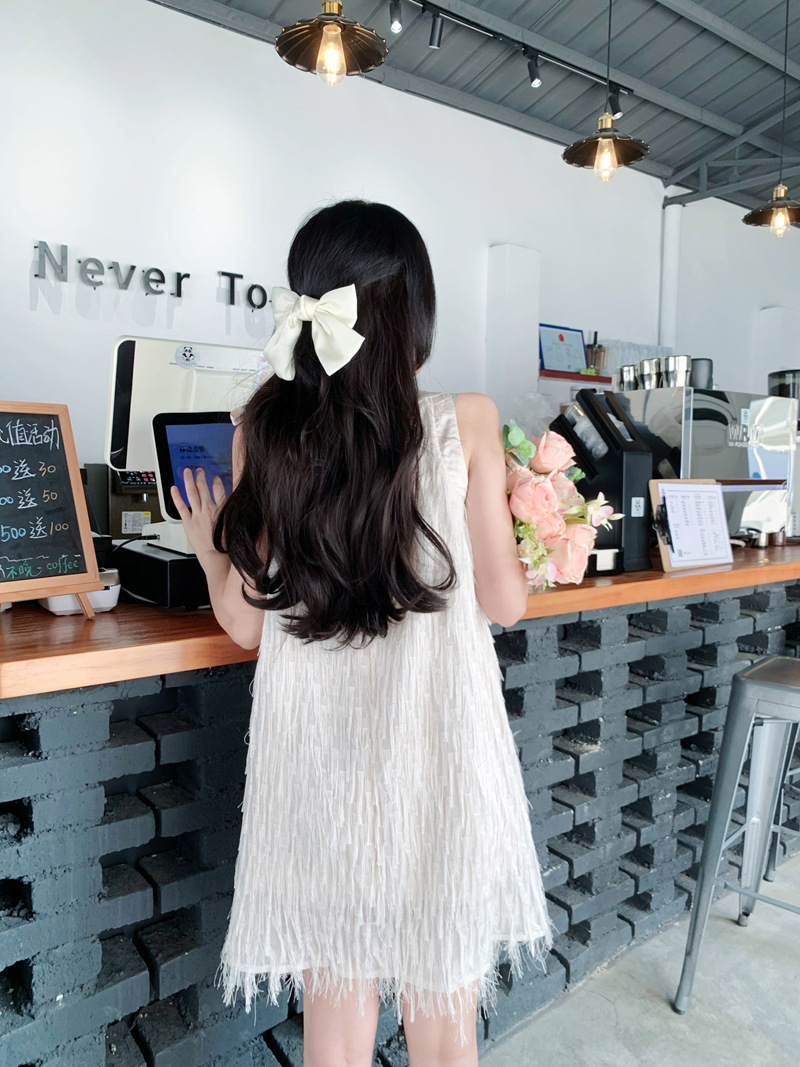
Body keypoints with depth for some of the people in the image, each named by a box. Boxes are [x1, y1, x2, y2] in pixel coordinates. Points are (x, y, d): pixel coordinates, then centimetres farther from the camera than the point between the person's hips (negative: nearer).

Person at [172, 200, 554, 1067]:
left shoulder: (263, 428, -3)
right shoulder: (465, 422, -8)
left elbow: (245, 621, 0)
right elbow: (504, 603, -2)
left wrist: (208, 549, 20)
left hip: (315, 753, 2)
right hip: (436, 754, -1)